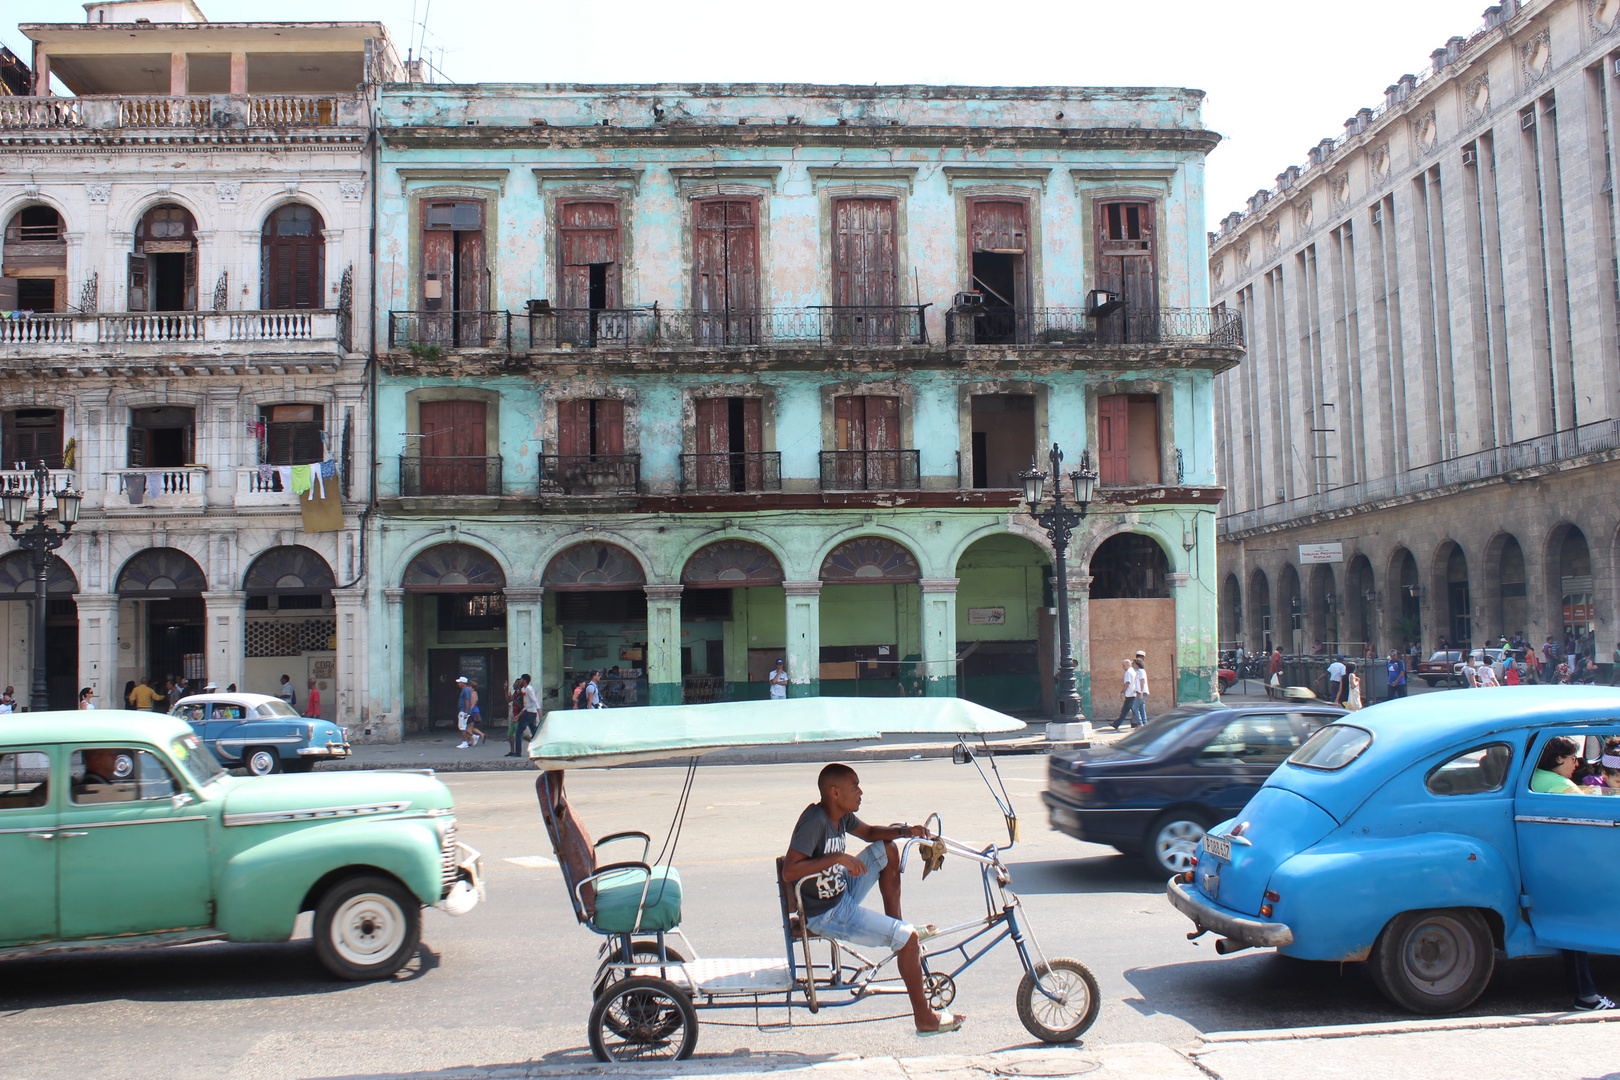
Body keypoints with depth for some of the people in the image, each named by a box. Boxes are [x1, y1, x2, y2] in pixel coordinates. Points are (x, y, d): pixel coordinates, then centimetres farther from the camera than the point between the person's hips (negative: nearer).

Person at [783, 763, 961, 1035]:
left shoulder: (840, 815, 0)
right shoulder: (814, 820, -26)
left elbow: (869, 832, 18)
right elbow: (789, 872, -34)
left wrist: (905, 831, 0)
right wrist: (838, 857, -33)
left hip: (842, 893, 9)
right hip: (827, 915, -9)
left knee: (887, 848, 13)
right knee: (909, 937, -13)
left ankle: (895, 923, 18)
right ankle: (925, 1019, -1)